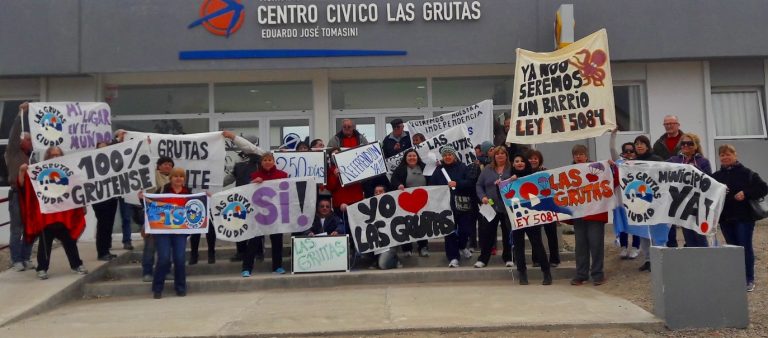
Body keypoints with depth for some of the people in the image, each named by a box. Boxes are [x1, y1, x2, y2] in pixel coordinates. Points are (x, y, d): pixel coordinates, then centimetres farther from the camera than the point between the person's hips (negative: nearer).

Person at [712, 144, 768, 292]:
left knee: (746, 247, -2)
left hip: (744, 217, -4)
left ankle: (749, 280, 7)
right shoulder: (716, 176, 9)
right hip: (725, 218, 4)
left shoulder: (747, 173, -2)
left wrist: (746, 194, -17)